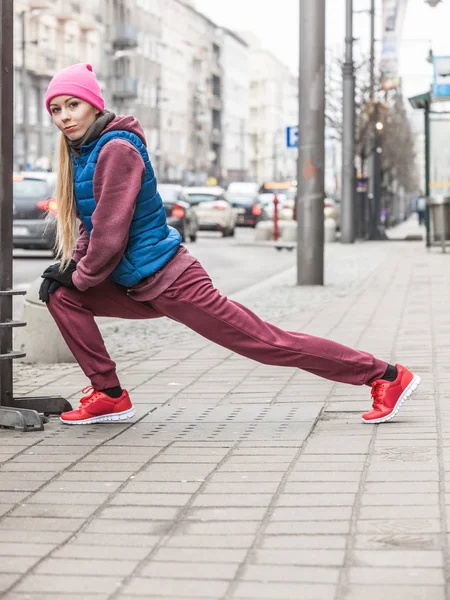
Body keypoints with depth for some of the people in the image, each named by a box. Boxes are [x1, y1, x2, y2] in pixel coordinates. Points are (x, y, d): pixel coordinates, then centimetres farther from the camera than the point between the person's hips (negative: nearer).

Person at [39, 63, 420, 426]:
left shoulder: (116, 149, -19)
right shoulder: (82, 151, 10)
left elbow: (111, 233, -22)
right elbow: (92, 224, 21)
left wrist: (81, 277, -7)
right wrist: (70, 267, 7)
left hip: (170, 282, -9)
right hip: (141, 289, 9)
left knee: (267, 342, -3)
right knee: (61, 296, 3)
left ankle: (385, 376, 6)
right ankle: (109, 396, 6)